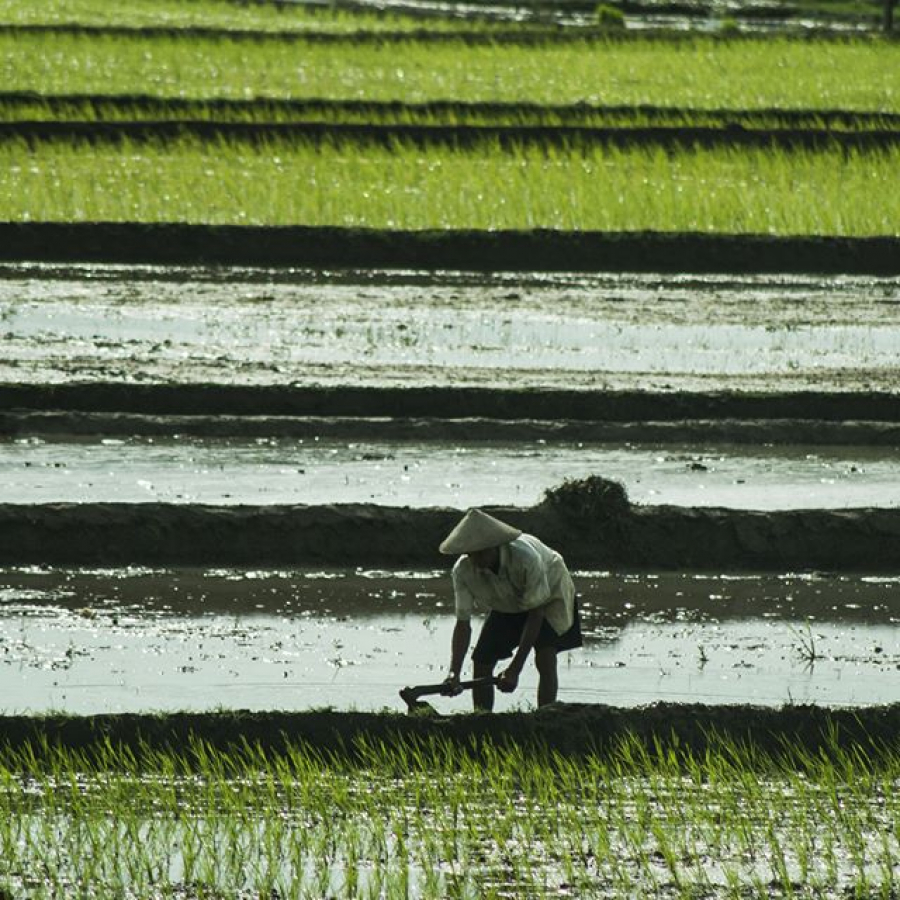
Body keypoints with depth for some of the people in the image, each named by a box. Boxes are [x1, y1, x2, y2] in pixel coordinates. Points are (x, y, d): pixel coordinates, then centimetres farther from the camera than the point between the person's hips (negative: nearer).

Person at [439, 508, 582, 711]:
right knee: (481, 662, -7)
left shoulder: (526, 558, -40)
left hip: (549, 594, -4)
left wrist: (515, 668, -36)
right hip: (506, 606, 4)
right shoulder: (463, 570, -29)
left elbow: (536, 613, -33)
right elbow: (463, 624, -24)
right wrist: (454, 672, -38)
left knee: (545, 659, -24)